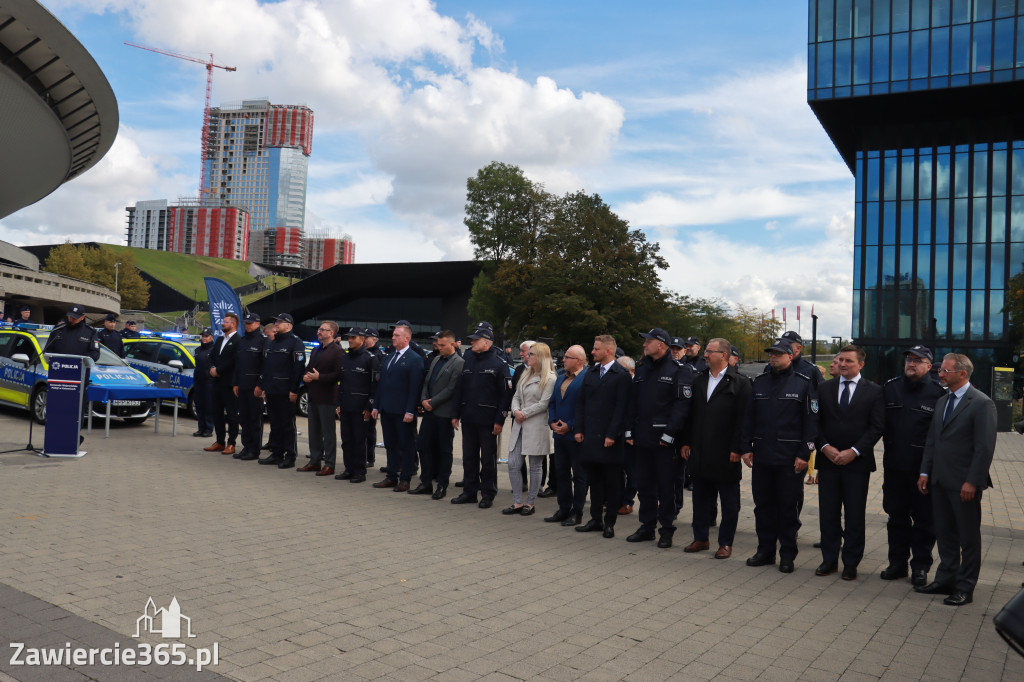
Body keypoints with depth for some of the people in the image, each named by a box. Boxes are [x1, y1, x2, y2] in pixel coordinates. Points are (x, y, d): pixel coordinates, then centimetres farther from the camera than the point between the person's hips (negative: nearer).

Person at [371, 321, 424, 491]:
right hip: (387, 410, 8)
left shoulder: (414, 359, -9)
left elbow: (415, 388, -14)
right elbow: (381, 383, 18)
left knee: (406, 446, 2)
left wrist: (410, 411, -19)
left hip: (403, 411, -8)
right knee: (390, 445, 14)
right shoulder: (389, 357, 15)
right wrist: (376, 406, 14)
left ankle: (405, 480, 9)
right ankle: (391, 477, 22)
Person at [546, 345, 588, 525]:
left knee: (579, 475, 3)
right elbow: (552, 401, 17)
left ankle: (577, 512, 11)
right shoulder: (560, 376, 13)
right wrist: (552, 422, 2)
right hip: (559, 434, 8)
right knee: (562, 473, 13)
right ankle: (564, 509, 23)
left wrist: (569, 426, -16)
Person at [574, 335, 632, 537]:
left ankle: (610, 522, 13)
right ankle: (596, 519, 22)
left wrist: (612, 435, -15)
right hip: (590, 436, 6)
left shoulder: (621, 375, -8)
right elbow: (581, 402, 13)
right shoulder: (590, 373, 11)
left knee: (612, 482, 4)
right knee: (594, 479, 12)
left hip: (610, 438, -6)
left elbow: (621, 407, -12)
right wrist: (578, 429, 5)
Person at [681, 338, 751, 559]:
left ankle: (726, 542, 17)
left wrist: (737, 449, -14)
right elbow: (691, 414, 13)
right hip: (700, 453, 5)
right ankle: (701, 537, 25)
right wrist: (686, 442, 8)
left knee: (729, 503, 6)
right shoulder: (699, 380, 11)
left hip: (725, 455, -5)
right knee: (701, 498, 14)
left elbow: (743, 419, -10)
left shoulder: (740, 383, -6)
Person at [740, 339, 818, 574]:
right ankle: (765, 550, 22)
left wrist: (804, 454, -10)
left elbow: (811, 420, -5)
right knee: (763, 505, 10)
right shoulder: (759, 382, 10)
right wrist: (746, 447, 5)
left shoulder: (804, 383, -2)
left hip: (790, 459, -4)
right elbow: (748, 417, 12)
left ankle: (788, 554, 16)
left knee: (789, 507, 4)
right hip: (761, 456, 4)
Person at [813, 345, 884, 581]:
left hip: (857, 462, -2)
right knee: (828, 513, 7)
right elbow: (816, 422, 7)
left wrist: (854, 451, -12)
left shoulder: (874, 391, 1)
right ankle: (829, 559, 18)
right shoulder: (824, 388, 8)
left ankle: (851, 563, 16)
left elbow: (877, 427, -4)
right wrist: (825, 447, -8)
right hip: (828, 460, 2)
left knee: (854, 515, 4)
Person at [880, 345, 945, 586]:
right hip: (895, 465, 4)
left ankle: (920, 566, 18)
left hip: (923, 467, -4)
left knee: (923, 519, 5)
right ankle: (897, 562, 24)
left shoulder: (938, 393, -6)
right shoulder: (890, 388, 6)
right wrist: (889, 449, 5)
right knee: (896, 516, 12)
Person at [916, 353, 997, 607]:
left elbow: (985, 448, -16)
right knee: (944, 533, 15)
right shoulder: (941, 401, 12)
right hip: (940, 481, 7)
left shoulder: (981, 403, -12)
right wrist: (925, 472, 9)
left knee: (969, 537, 6)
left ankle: (965, 588, 14)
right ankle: (946, 579, 27)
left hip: (964, 483, -7)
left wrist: (972, 482, -18)